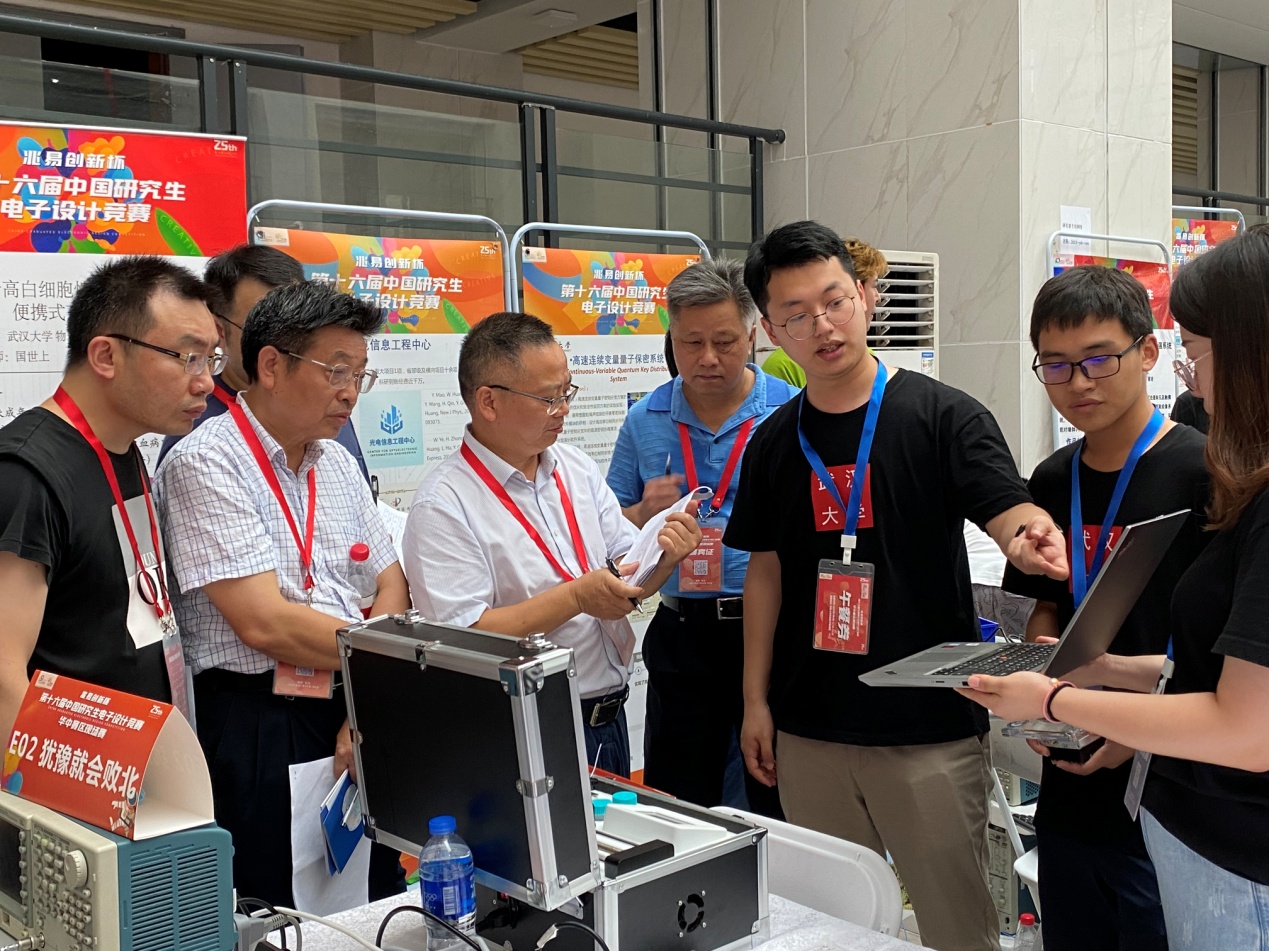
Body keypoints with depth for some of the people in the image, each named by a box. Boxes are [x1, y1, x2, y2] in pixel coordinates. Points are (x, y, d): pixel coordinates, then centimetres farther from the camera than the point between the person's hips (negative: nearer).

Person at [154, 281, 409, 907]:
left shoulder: (338, 462, 11)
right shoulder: (205, 463, -12)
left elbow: (392, 587, 9)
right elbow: (264, 622, -19)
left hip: (358, 719, 7)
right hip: (259, 729, -7)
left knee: (378, 917, 15)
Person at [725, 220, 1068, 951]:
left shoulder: (943, 416, -8)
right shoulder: (775, 442, 5)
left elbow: (1013, 518, -16)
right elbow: (766, 570, 11)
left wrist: (1034, 541, -40)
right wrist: (756, 699, 8)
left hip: (931, 727, -4)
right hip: (810, 728, 4)